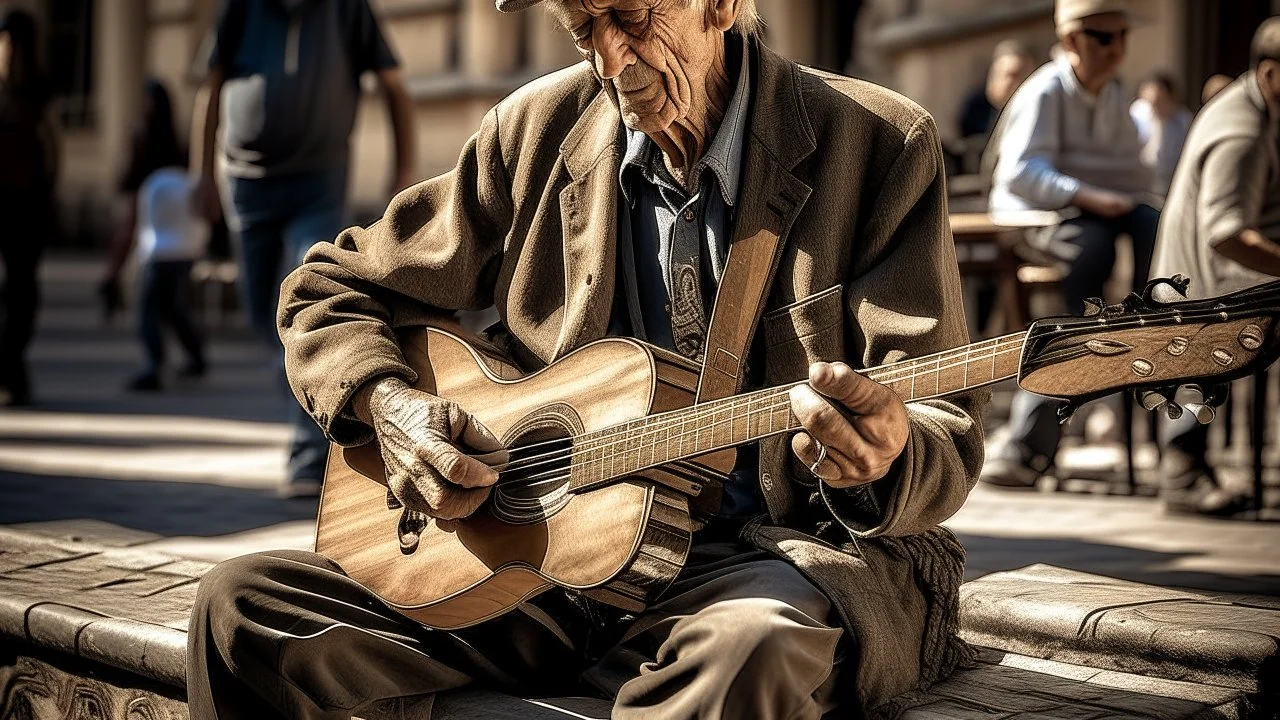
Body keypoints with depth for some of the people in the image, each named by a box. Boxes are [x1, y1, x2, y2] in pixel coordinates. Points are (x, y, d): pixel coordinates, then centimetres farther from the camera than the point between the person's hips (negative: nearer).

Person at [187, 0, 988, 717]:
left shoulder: (880, 146, -3)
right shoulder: (541, 131, 6)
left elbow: (948, 431, -6)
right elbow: (329, 290, 16)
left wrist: (887, 454, -32)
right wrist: (387, 404, -6)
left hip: (785, 543, -3)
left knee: (754, 645, -41)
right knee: (242, 605, -16)